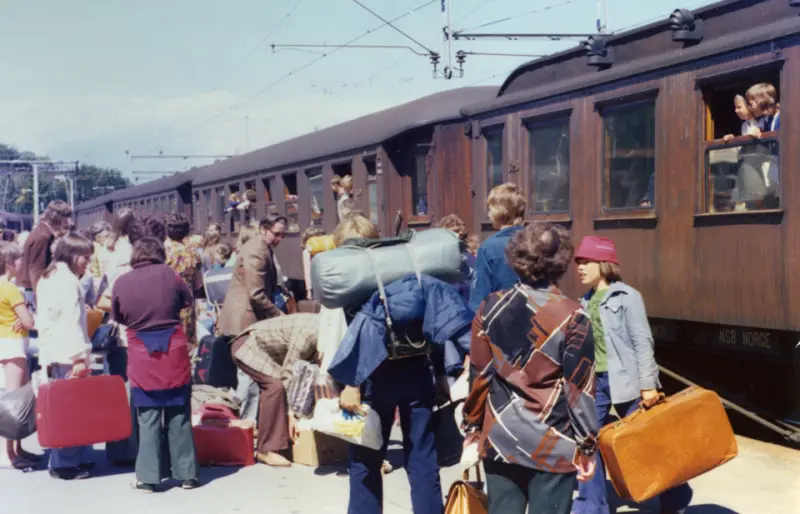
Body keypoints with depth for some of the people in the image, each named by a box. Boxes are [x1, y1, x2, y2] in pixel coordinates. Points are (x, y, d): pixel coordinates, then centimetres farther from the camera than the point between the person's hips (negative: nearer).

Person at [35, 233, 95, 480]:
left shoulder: (49, 278, 16)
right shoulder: (68, 281, -12)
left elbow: (44, 320, 17)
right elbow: (71, 322, -17)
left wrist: (46, 354, 16)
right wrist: (80, 356, -17)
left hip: (54, 352, 9)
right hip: (68, 354, -9)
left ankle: (78, 458, 16)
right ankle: (65, 463, -3)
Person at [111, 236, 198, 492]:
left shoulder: (122, 282, -2)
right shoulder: (169, 274, -4)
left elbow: (118, 317, 10)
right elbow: (188, 300, 11)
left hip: (142, 356, 0)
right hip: (173, 351, 0)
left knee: (148, 418, 6)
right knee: (179, 416, 8)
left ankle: (148, 477, 4)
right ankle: (186, 474, 13)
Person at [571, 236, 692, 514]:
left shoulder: (627, 297, -7)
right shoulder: (586, 301, 10)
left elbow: (643, 342, -10)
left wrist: (648, 385, -15)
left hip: (624, 380, -6)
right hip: (593, 381, 6)